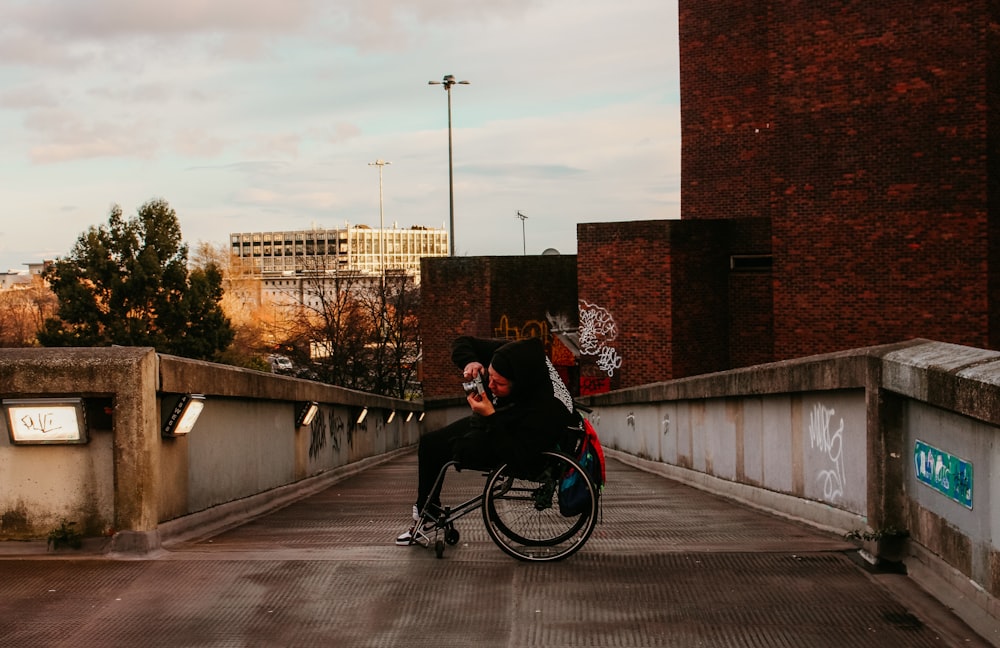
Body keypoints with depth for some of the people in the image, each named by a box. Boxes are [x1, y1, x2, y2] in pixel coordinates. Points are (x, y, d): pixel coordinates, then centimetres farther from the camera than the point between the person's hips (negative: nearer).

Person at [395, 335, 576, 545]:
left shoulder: (545, 408, -40)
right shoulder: (507, 354, -25)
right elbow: (462, 343, -12)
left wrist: (490, 417, -42)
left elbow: (515, 455, -34)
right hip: (487, 419, 8)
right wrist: (469, 362, -34)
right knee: (429, 442, 11)